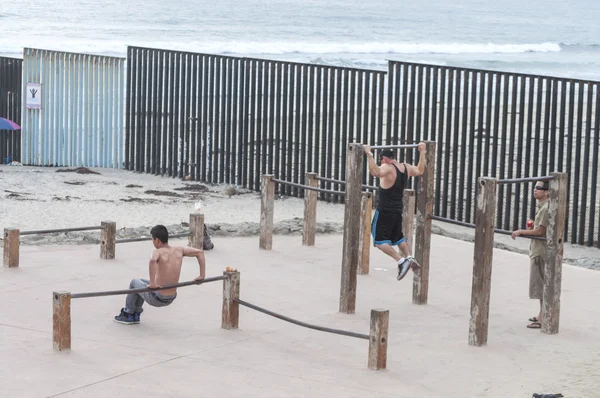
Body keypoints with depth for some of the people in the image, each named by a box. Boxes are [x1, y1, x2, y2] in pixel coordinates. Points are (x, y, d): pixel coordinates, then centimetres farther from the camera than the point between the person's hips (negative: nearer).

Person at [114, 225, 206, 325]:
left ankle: (127, 315, 35)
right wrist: (202, 275, 0)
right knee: (142, 282, 33)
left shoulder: (158, 252, -20)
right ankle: (135, 315, 42)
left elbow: (152, 261, -44)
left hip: (156, 299, -6)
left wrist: (152, 283, -37)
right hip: (171, 299, 6)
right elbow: (200, 252, -1)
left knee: (134, 283, 24)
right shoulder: (178, 250, -2)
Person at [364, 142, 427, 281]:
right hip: (397, 211, 8)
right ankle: (409, 257, 9)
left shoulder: (387, 168, -20)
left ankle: (401, 261, -15)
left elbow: (375, 172, -42)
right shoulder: (406, 167, 5)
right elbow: (420, 170, 24)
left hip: (384, 212, -8)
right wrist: (422, 152, 30)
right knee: (398, 237, 25)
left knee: (379, 241, -3)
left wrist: (369, 155, -42)